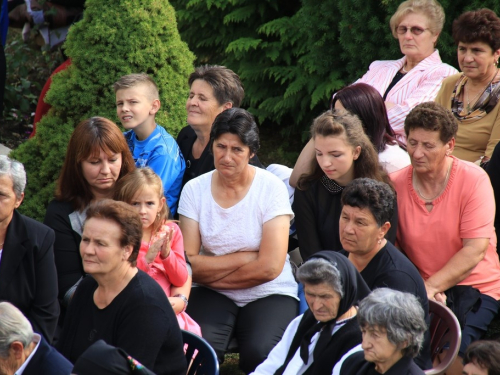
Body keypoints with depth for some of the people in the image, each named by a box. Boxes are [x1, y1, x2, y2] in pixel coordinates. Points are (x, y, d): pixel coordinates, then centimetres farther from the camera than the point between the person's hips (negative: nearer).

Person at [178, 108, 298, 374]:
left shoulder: (271, 188, -6)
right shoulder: (195, 190, 1)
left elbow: (270, 267, -13)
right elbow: (189, 264, -7)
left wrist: (212, 273, -7)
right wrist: (244, 258, -12)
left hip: (269, 294, -1)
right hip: (214, 296, 1)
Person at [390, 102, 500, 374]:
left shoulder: (473, 180, -7)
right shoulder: (394, 185, 1)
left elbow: (475, 250, -12)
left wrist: (431, 286, -20)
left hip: (475, 286, -2)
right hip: (420, 286, 2)